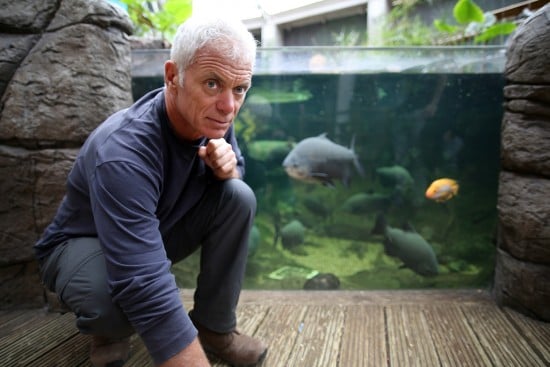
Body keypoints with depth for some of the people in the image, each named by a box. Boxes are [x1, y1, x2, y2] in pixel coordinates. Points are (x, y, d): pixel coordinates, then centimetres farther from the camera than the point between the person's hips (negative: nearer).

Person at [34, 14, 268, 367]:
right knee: (111, 295, -39)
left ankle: (214, 326, -5)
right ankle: (110, 329, 1)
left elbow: (236, 171, 2)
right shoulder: (124, 152, -38)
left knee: (238, 196, -17)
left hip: (161, 230, 6)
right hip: (83, 243, -5)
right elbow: (148, 290, -45)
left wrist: (227, 166, -25)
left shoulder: (212, 118, -17)